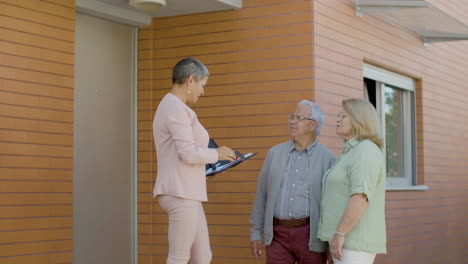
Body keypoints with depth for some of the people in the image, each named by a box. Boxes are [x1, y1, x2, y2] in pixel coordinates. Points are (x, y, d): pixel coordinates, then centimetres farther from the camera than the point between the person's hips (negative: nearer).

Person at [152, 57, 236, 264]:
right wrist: (216, 154, -5)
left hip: (185, 194, 10)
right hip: (181, 194, -10)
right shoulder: (176, 108, -14)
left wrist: (211, 159, 16)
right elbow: (188, 153, -20)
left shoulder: (170, 106, 18)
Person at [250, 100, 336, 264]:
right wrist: (255, 232, 6)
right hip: (277, 234, 3)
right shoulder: (275, 153, 9)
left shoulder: (327, 159, -2)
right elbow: (261, 196, 10)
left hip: (310, 235, -2)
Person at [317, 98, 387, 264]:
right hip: (348, 239, 10)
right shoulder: (355, 154, 18)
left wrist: (339, 234, -24)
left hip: (355, 241, -10)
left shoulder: (365, 152, -15)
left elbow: (361, 198, -25)